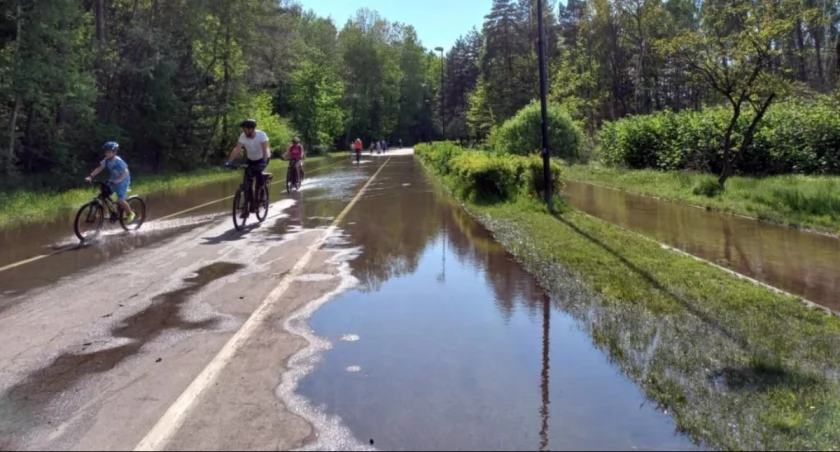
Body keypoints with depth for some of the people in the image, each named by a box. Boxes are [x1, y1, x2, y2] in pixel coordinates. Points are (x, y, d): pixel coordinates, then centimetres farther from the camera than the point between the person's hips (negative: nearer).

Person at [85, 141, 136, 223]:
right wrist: (90, 176, -21)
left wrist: (119, 180, -46)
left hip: (122, 181, -7)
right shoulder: (106, 160, -5)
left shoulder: (118, 161, -24)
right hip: (113, 180, 7)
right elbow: (99, 169, -9)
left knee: (120, 200, -13)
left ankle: (130, 213, 9)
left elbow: (125, 171, -31)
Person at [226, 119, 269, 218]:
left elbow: (265, 149, -36)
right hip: (250, 160, 4)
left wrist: (264, 162, -51)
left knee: (258, 172, -32)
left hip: (262, 159, -4)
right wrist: (229, 162, -37)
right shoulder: (243, 136, -17)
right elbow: (237, 149, -25)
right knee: (247, 183, -5)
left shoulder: (261, 135, -26)